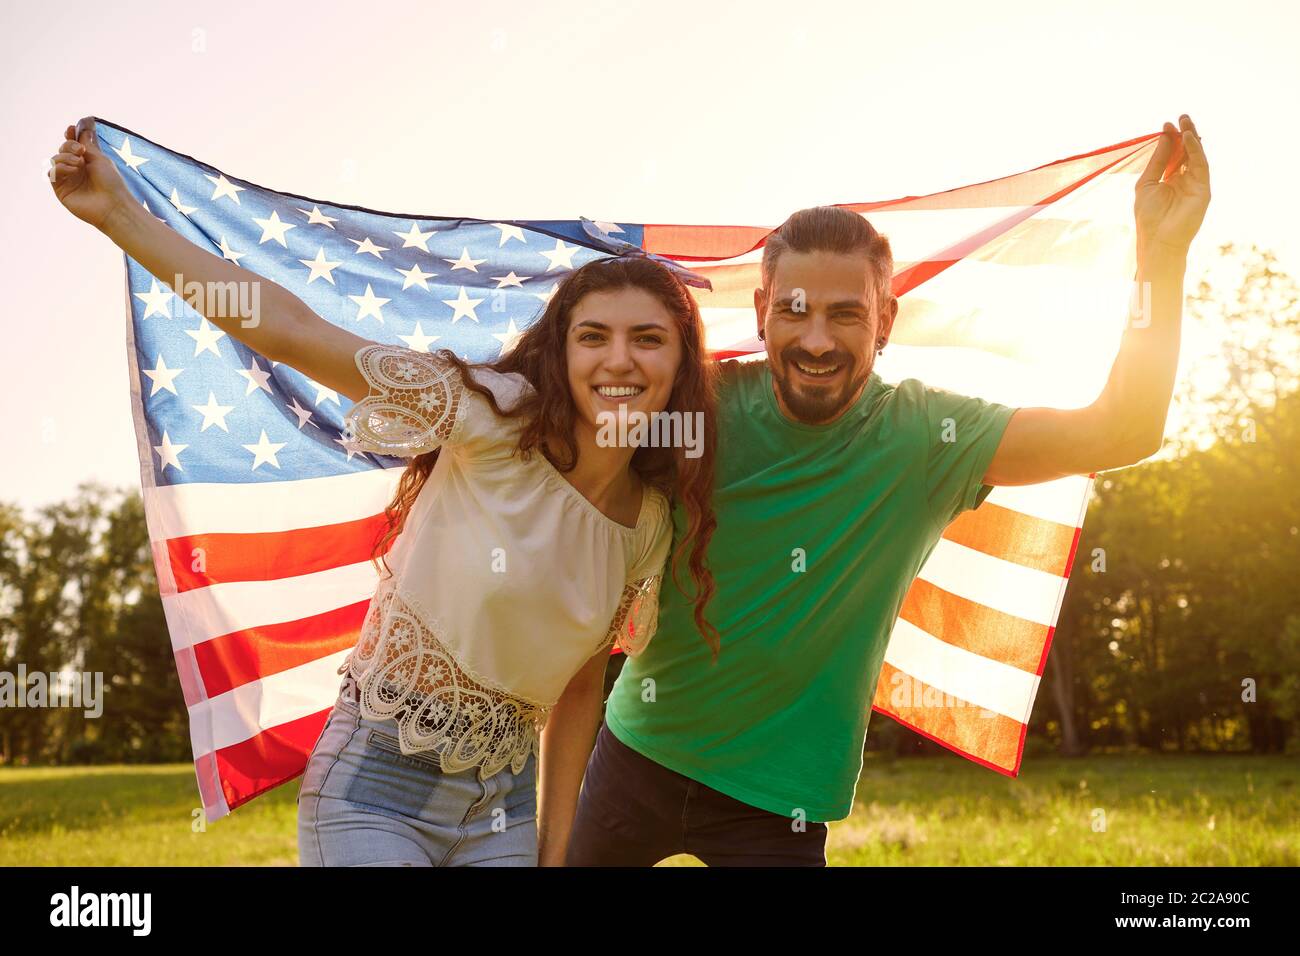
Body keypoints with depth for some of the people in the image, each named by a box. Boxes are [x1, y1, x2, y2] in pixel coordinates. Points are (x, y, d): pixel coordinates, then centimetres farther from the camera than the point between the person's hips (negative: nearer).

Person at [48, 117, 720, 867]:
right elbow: (288, 329, -18)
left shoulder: (654, 525, 0)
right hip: (378, 787, -5)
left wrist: (556, 848, 7)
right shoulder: (492, 419, -14)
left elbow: (579, 685, 9)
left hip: (504, 805, 5)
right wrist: (119, 213, -21)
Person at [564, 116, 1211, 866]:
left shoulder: (920, 435, -13)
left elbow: (1118, 435, -20)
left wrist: (1163, 254, -29)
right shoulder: (709, 405, -11)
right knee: (572, 854, 18)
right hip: (640, 749, 2)